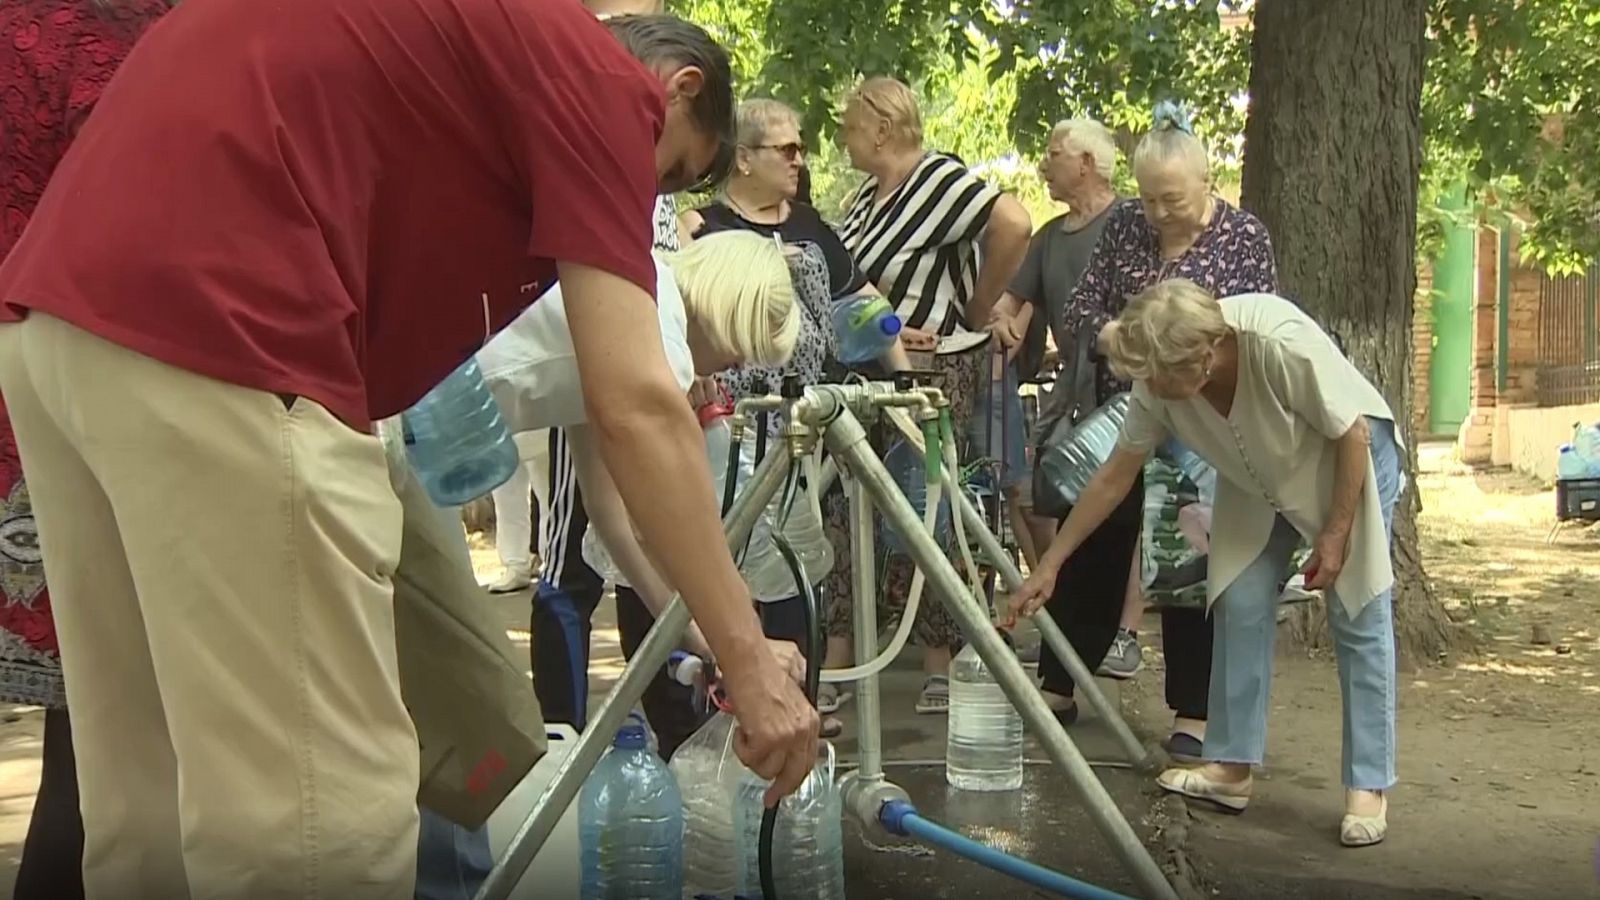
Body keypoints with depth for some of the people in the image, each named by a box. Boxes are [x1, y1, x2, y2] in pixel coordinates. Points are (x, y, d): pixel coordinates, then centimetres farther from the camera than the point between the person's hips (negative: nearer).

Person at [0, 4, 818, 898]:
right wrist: (749, 661, 0)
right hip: (205, 326, -10)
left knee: (157, 799, 18)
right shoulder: (594, 73, 5)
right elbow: (636, 406, -4)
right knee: (326, 813, -1)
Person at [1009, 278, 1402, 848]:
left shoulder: (1284, 345, -39)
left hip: (1350, 460, -5)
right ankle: (1231, 767, 5)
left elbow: (1354, 434, -25)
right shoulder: (1157, 386, -23)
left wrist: (1336, 533, -20)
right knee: (1240, 604, -3)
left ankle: (1368, 788, -3)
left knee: (1359, 616, -8)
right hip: (1262, 480, 5)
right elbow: (1114, 478, -12)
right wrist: (1049, 565, -12)